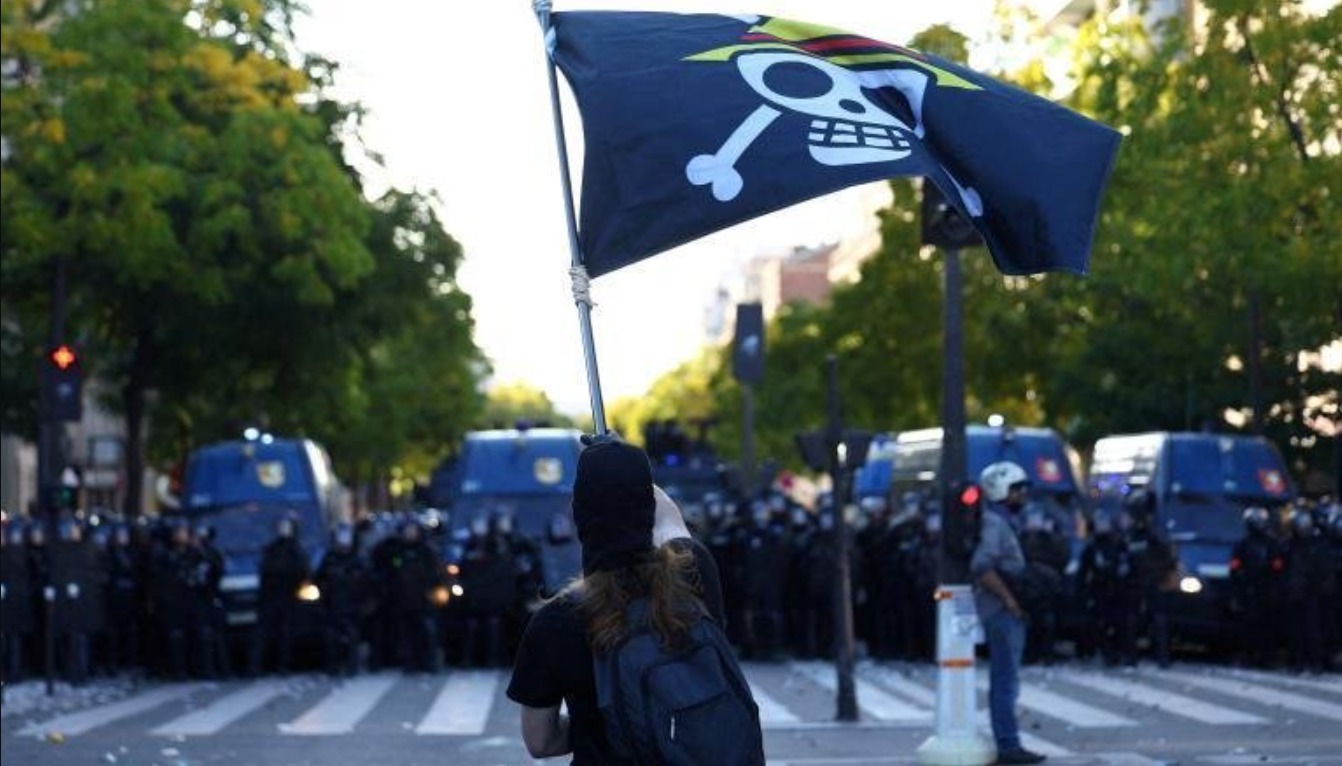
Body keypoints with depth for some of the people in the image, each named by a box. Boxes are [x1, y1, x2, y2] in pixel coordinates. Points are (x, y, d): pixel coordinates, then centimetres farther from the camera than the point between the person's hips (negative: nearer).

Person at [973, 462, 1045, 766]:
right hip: (1002, 613, -10)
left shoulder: (1001, 523, 18)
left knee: (1004, 681, 11)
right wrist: (1008, 598, -22)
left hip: (1008, 613, 10)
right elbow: (981, 566, -27)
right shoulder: (993, 524, -14)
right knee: (1006, 681, -10)